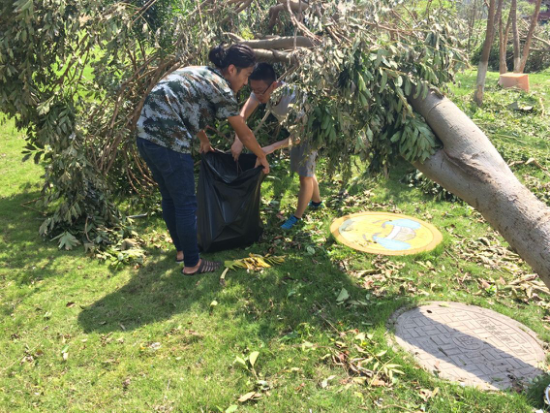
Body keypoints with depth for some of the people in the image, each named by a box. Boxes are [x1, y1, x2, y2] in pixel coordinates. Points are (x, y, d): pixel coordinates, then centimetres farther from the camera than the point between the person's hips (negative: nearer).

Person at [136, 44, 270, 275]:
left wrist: (204, 141, 43)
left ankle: (181, 248, 38)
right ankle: (192, 264, 17)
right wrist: (262, 157, 16)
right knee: (186, 204, 4)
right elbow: (244, 133, 2)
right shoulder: (220, 87, -5)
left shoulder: (199, 73, 20)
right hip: (168, 142, -10)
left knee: (169, 198, 21)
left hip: (146, 135, 10)